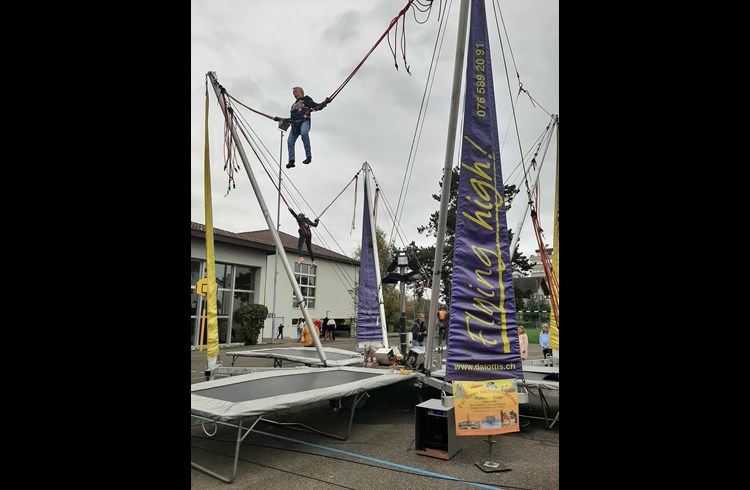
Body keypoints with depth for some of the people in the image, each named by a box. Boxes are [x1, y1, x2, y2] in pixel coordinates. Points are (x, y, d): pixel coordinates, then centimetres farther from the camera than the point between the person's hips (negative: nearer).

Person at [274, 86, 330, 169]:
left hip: (304, 121, -6)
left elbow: (318, 106, 6)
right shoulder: (294, 105, 34)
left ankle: (308, 156, -38)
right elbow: (291, 118, 34)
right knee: (290, 141, -8)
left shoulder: (307, 100, 16)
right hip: (295, 123, 6)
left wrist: (326, 102, -11)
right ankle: (291, 161, -4)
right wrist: (280, 119, 31)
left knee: (304, 133, -37)